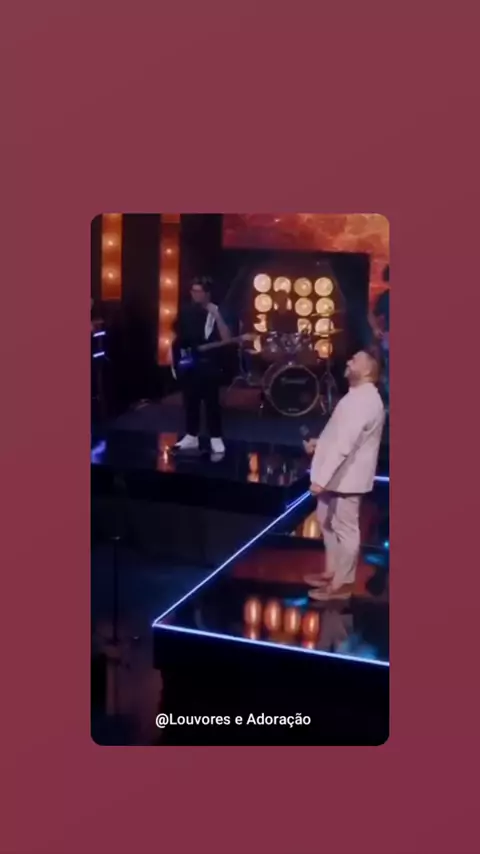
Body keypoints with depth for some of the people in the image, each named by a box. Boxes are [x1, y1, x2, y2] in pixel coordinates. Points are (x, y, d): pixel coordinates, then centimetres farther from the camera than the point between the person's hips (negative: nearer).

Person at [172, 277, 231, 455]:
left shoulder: (215, 312, -5)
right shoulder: (186, 313, 7)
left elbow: (226, 339, -17)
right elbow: (177, 337, 17)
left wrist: (217, 317, -26)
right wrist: (176, 356, 3)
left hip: (208, 365, -4)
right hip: (187, 364, 4)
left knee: (212, 403, -3)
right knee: (190, 402, 10)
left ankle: (216, 439, 5)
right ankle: (191, 436, 21)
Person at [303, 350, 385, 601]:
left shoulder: (364, 401, -22)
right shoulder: (360, 397, 14)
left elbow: (344, 444, -28)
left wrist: (321, 478, -29)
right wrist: (318, 443, 8)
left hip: (345, 477, -11)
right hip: (337, 475, 11)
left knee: (345, 530, 1)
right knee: (329, 523, 21)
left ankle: (341, 584, 11)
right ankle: (331, 573, 33)